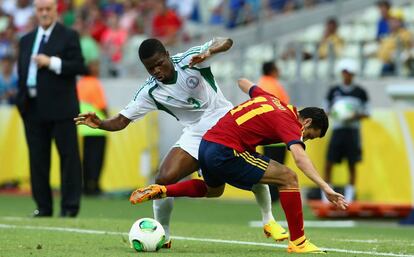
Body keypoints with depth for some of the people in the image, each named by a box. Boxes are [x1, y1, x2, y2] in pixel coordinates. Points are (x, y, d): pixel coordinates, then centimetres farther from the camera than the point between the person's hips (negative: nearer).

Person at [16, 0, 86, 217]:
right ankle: (43, 206, 12)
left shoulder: (69, 36, 1)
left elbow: (79, 67, -8)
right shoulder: (26, 40, 17)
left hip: (60, 109, -5)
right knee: (38, 159, 6)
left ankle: (70, 206, 0)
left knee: (68, 157, -3)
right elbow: (21, 72, 18)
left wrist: (52, 63, -16)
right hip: (33, 109, 5)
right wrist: (22, 101, 6)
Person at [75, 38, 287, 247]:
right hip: (195, 134, 2)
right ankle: (162, 235, 3)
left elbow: (225, 42, -22)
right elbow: (122, 121, -7)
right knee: (163, 180, -17)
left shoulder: (189, 60, -16)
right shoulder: (149, 92, -9)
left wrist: (208, 52, -43)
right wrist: (99, 123, -28)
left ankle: (268, 220, 8)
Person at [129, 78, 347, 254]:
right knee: (288, 178, -7)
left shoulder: (269, 99, 16)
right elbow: (299, 157, -25)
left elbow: (244, 83, 34)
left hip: (206, 144, 9)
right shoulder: (289, 122, -7)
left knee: (213, 190, 39)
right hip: (227, 152, -9)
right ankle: (297, 242, -4)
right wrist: (325, 187, -31)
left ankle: (160, 191, 26)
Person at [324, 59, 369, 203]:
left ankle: (349, 196, 8)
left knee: (352, 165, 1)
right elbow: (326, 110, 13)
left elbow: (366, 113, 7)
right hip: (337, 130, 1)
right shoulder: (334, 91, 6)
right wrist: (333, 113, -9)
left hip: (353, 130, -1)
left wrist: (355, 117, -12)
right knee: (329, 163, -5)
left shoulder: (360, 92, 3)